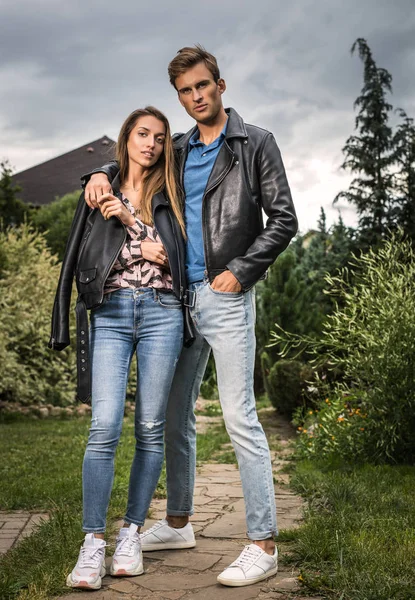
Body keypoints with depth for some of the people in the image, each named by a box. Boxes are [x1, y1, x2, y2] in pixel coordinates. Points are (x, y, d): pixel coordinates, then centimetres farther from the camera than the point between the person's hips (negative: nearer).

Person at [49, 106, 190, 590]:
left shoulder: (168, 197, 15)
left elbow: (171, 256, 2)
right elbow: (82, 262, 8)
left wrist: (129, 218, -6)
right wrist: (141, 252, -2)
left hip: (160, 313, 1)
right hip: (110, 314, -1)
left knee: (150, 428, 0)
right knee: (105, 427, -13)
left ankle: (131, 534, 11)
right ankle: (92, 544, -7)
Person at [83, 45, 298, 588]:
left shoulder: (255, 144, 1)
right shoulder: (177, 150, 15)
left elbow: (283, 219, -3)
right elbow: (132, 156, 27)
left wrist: (241, 269, -12)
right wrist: (101, 174, 4)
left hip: (225, 297, -6)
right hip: (180, 298, 6)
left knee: (240, 417, -9)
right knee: (174, 415, 12)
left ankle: (263, 545, -2)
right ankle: (178, 523, 27)